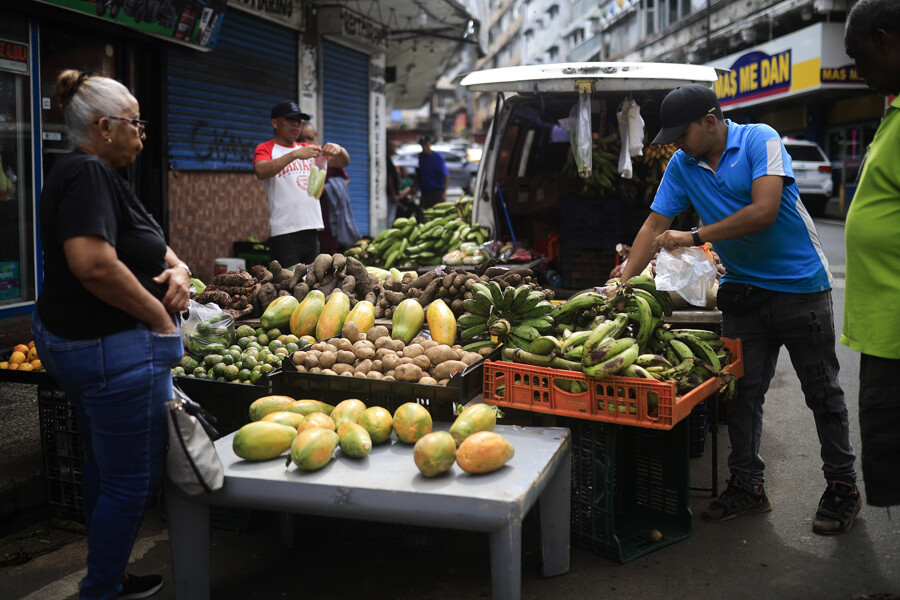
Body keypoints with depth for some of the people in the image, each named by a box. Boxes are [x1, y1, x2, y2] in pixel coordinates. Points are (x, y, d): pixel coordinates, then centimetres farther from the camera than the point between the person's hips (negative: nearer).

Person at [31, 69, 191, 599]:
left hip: (74, 340, 12)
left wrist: (178, 267, -1)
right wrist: (159, 318, -21)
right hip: (114, 350, -12)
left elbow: (146, 241, 22)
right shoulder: (88, 173, -18)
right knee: (133, 481, 1)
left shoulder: (97, 174, 15)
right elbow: (93, 263, -32)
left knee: (104, 469, 22)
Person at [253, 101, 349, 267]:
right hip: (284, 233, -6)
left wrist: (338, 150, -7)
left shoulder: (308, 149, 20)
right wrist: (295, 155, -27)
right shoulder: (266, 148, 3)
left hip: (312, 229, 6)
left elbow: (343, 162, 17)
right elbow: (261, 172, -18)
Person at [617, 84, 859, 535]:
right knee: (742, 392, 5)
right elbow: (655, 226, 3)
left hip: (800, 286, -5)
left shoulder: (759, 140, -14)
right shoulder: (682, 166, 3)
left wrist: (693, 237, -20)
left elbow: (764, 211, -25)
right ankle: (747, 485, 17)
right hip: (742, 291, 5)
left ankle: (842, 487, 20)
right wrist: (621, 283, -7)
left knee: (822, 392, 6)